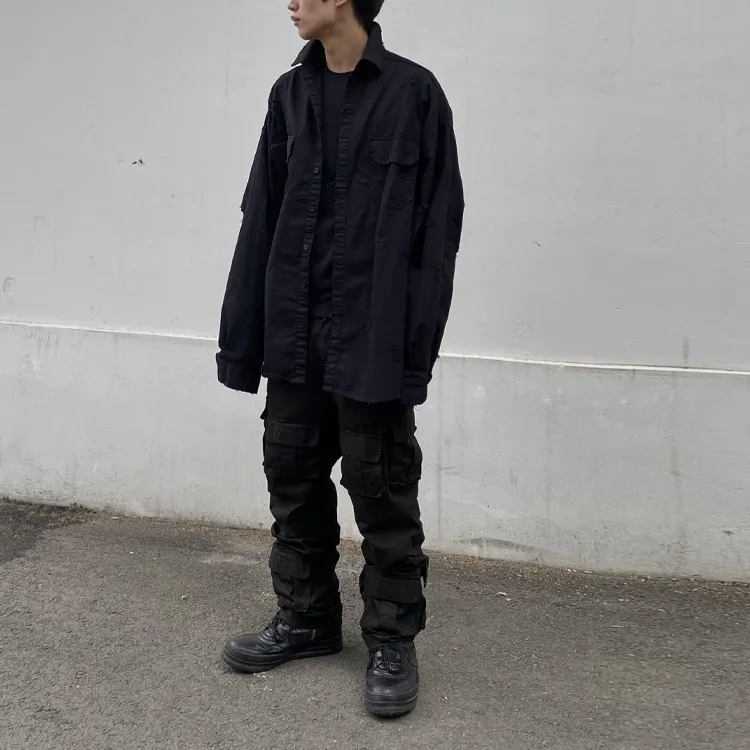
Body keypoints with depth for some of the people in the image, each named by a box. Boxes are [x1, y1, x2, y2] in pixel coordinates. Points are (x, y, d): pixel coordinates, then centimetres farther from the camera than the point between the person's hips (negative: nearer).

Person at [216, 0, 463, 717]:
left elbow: (436, 229, -7)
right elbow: (260, 221, 8)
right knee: (294, 476, 13)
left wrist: (415, 345, -13)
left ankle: (392, 639, 20)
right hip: (295, 335, 5)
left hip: (370, 339, -5)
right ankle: (306, 617, 31)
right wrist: (241, 336, 4)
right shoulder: (290, 94, 11)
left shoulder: (412, 93, -4)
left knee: (382, 490, 4)